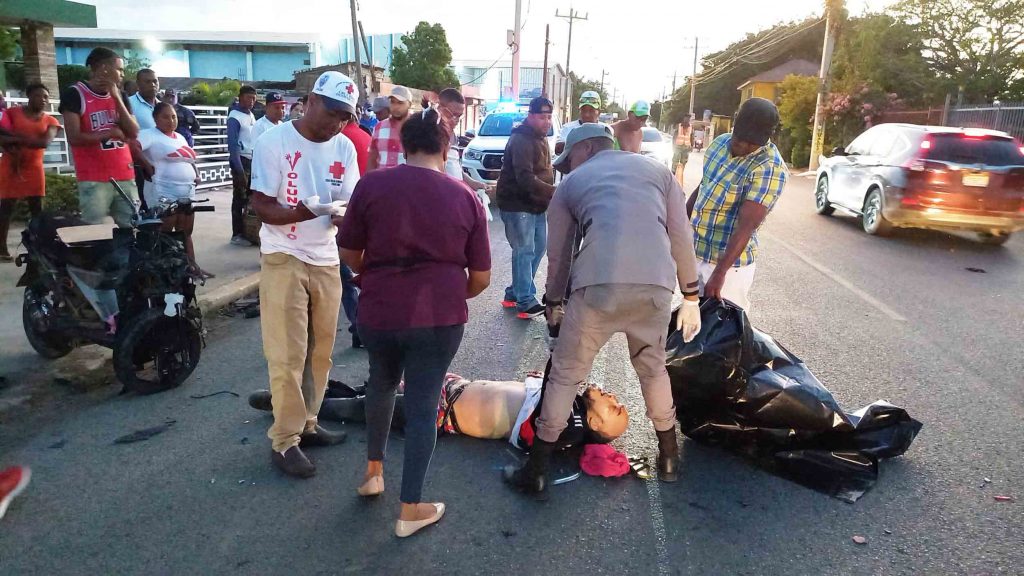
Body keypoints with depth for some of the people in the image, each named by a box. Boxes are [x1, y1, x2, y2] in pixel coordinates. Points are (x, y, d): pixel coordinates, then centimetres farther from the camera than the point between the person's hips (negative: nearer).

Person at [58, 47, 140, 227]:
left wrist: (116, 98, -3)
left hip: (125, 176, 5)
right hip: (93, 180, -5)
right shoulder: (75, 94, -3)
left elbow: (133, 132, 3)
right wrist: (111, 133, -5)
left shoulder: (120, 95, 15)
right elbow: (74, 138, -11)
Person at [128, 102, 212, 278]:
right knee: (165, 234, -3)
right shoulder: (150, 135, -8)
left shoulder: (180, 137, 18)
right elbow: (132, 145, -25)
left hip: (187, 192, 8)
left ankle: (192, 267, 16)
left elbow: (190, 159, 28)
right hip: (163, 194, -8)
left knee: (186, 233, 11)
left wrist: (197, 174, 10)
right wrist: (149, 167, -20)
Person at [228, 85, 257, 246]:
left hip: (253, 160, 8)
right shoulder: (235, 117, -12)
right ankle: (237, 234, 4)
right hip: (241, 160, -8)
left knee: (251, 198, 11)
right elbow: (233, 145, -17)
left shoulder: (251, 115, 13)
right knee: (240, 199, -2)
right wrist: (239, 170, -22)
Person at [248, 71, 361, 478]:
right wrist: (303, 211, -32)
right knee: (288, 355, -4)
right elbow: (262, 206, -13)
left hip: (326, 261, 6)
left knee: (320, 351, 12)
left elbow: (351, 201, 4)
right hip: (283, 260, -5)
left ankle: (307, 424, 27)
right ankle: (285, 442, 8)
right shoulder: (274, 142, -11)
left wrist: (344, 214, -21)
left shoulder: (344, 147, 4)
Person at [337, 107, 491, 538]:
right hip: (440, 316, -1)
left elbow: (350, 254, 4)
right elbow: (481, 277, 1)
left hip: (379, 311, 2)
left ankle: (373, 470, 41)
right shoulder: (465, 197, -1)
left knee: (381, 382, 27)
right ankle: (411, 510, 18)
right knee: (423, 404, 9)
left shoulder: (372, 184, -3)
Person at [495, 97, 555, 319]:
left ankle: (514, 294, 23)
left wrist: (549, 196, 7)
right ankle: (525, 302, -4)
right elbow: (525, 178, -28)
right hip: (517, 205, -10)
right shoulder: (521, 140, -17)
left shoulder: (540, 139, 15)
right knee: (524, 251, -9)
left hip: (537, 205, 10)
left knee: (538, 247, 13)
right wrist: (555, 192, -35)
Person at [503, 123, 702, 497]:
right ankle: (668, 458, 38)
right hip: (656, 286, 3)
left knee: (564, 377, 12)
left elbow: (559, 256, 21)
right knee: (653, 369, 27)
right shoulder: (657, 169, 24)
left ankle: (535, 472, 18)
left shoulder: (571, 183, 20)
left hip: (598, 286, -2)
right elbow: (682, 236, 16)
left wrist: (553, 305, 34)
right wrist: (691, 298, 22)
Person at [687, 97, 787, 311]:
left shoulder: (770, 168, -21)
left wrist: (720, 273, -32)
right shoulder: (720, 142, 2)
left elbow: (746, 226, -27)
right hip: (694, 252, 7)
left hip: (728, 261, -7)